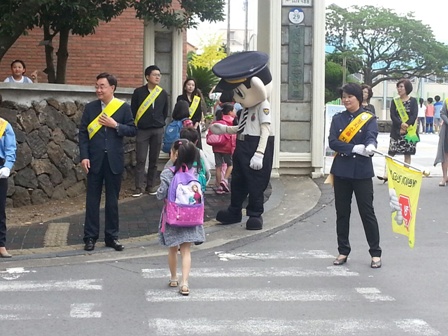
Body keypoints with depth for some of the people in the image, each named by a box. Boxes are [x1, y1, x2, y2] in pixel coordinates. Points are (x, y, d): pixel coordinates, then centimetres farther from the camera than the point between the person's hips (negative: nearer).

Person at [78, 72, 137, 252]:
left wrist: (116, 125, -15)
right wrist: (84, 157, -8)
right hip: (94, 160, 1)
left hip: (114, 160, 0)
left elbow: (133, 130, 0)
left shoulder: (123, 107, 1)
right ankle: (90, 237, 11)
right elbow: (83, 133, 1)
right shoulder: (90, 107, 3)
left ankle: (112, 236, 17)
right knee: (92, 199, 4)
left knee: (112, 200, 8)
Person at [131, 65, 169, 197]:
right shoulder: (138, 92, -4)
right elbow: (133, 110, 0)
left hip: (158, 130, 3)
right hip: (142, 130, -3)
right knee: (141, 160, -4)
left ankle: (151, 185, 15)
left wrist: (160, 123, 11)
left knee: (154, 160, 7)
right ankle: (139, 187, -1)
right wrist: (136, 126, 1)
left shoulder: (163, 93, 5)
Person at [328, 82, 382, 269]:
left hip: (362, 171, -3)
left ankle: (375, 253, 7)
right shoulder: (338, 119, 7)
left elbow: (371, 136, -19)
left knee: (367, 212, -1)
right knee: (342, 212, 9)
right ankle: (343, 251, 20)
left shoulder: (369, 118, 0)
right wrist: (355, 148, -19)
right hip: (341, 171, 3)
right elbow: (332, 142, -6)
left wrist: (370, 146, -42)